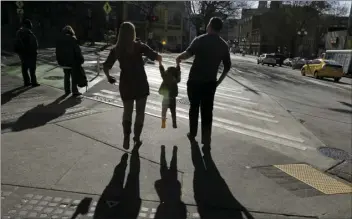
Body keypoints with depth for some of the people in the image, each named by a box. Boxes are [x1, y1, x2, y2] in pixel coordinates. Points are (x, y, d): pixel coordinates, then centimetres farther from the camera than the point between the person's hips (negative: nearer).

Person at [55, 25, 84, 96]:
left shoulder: (59, 40, 6)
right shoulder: (73, 39, -10)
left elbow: (58, 52, 10)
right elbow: (77, 51, -12)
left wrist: (59, 61, 17)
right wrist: (81, 59, -4)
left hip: (64, 62, 5)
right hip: (73, 62, -5)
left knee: (66, 76, 16)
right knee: (74, 77, 1)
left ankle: (67, 90, 21)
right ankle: (75, 91, 3)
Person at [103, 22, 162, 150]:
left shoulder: (116, 49, 0)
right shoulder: (139, 46, -8)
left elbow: (106, 67, -3)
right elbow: (158, 57, -14)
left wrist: (109, 77, 15)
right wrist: (159, 58, 8)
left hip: (126, 84, 2)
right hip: (141, 84, -2)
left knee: (127, 111, 19)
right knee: (140, 112, 13)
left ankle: (126, 136, 2)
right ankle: (137, 138, 18)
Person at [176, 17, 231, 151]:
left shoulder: (200, 40, -6)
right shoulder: (224, 45, 7)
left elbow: (188, 53, -21)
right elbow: (227, 66, 9)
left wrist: (179, 57, -2)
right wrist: (219, 81, 16)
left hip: (195, 80, -2)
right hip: (210, 82, 2)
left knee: (194, 107, 14)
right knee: (207, 111, 4)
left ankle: (192, 135, 26)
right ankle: (206, 141, 2)